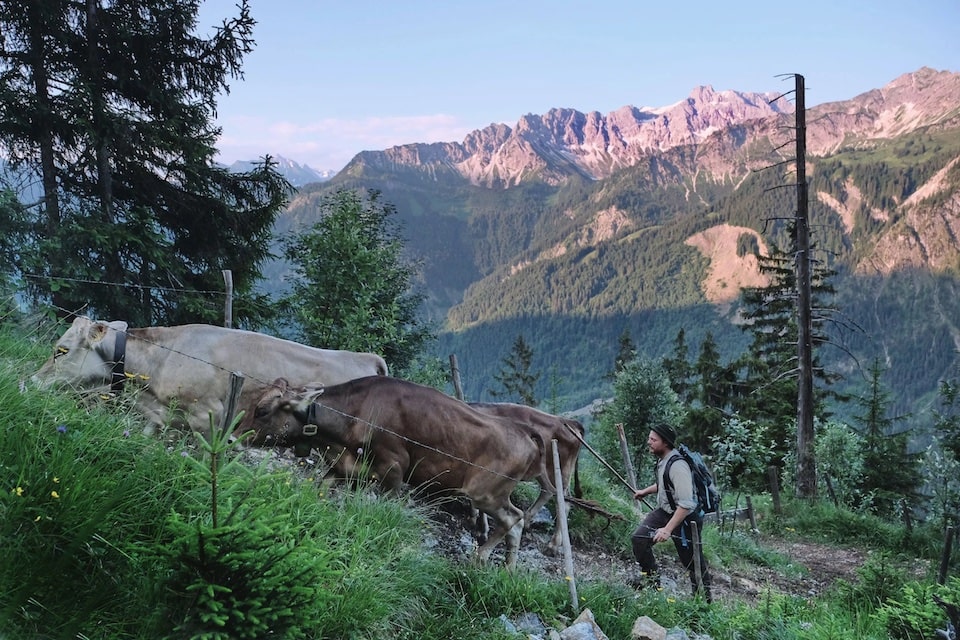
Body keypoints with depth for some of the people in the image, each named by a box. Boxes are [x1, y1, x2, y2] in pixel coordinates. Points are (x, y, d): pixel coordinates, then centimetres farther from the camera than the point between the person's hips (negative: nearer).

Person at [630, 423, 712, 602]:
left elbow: (686, 505, -33)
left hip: (686, 517, -8)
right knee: (639, 538, -6)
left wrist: (667, 530, -34)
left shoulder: (677, 466, -29)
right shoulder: (662, 459, 0)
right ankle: (651, 577, 14)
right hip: (665, 511, 8)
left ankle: (704, 599, 25)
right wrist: (645, 491, 12)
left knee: (693, 561, 5)